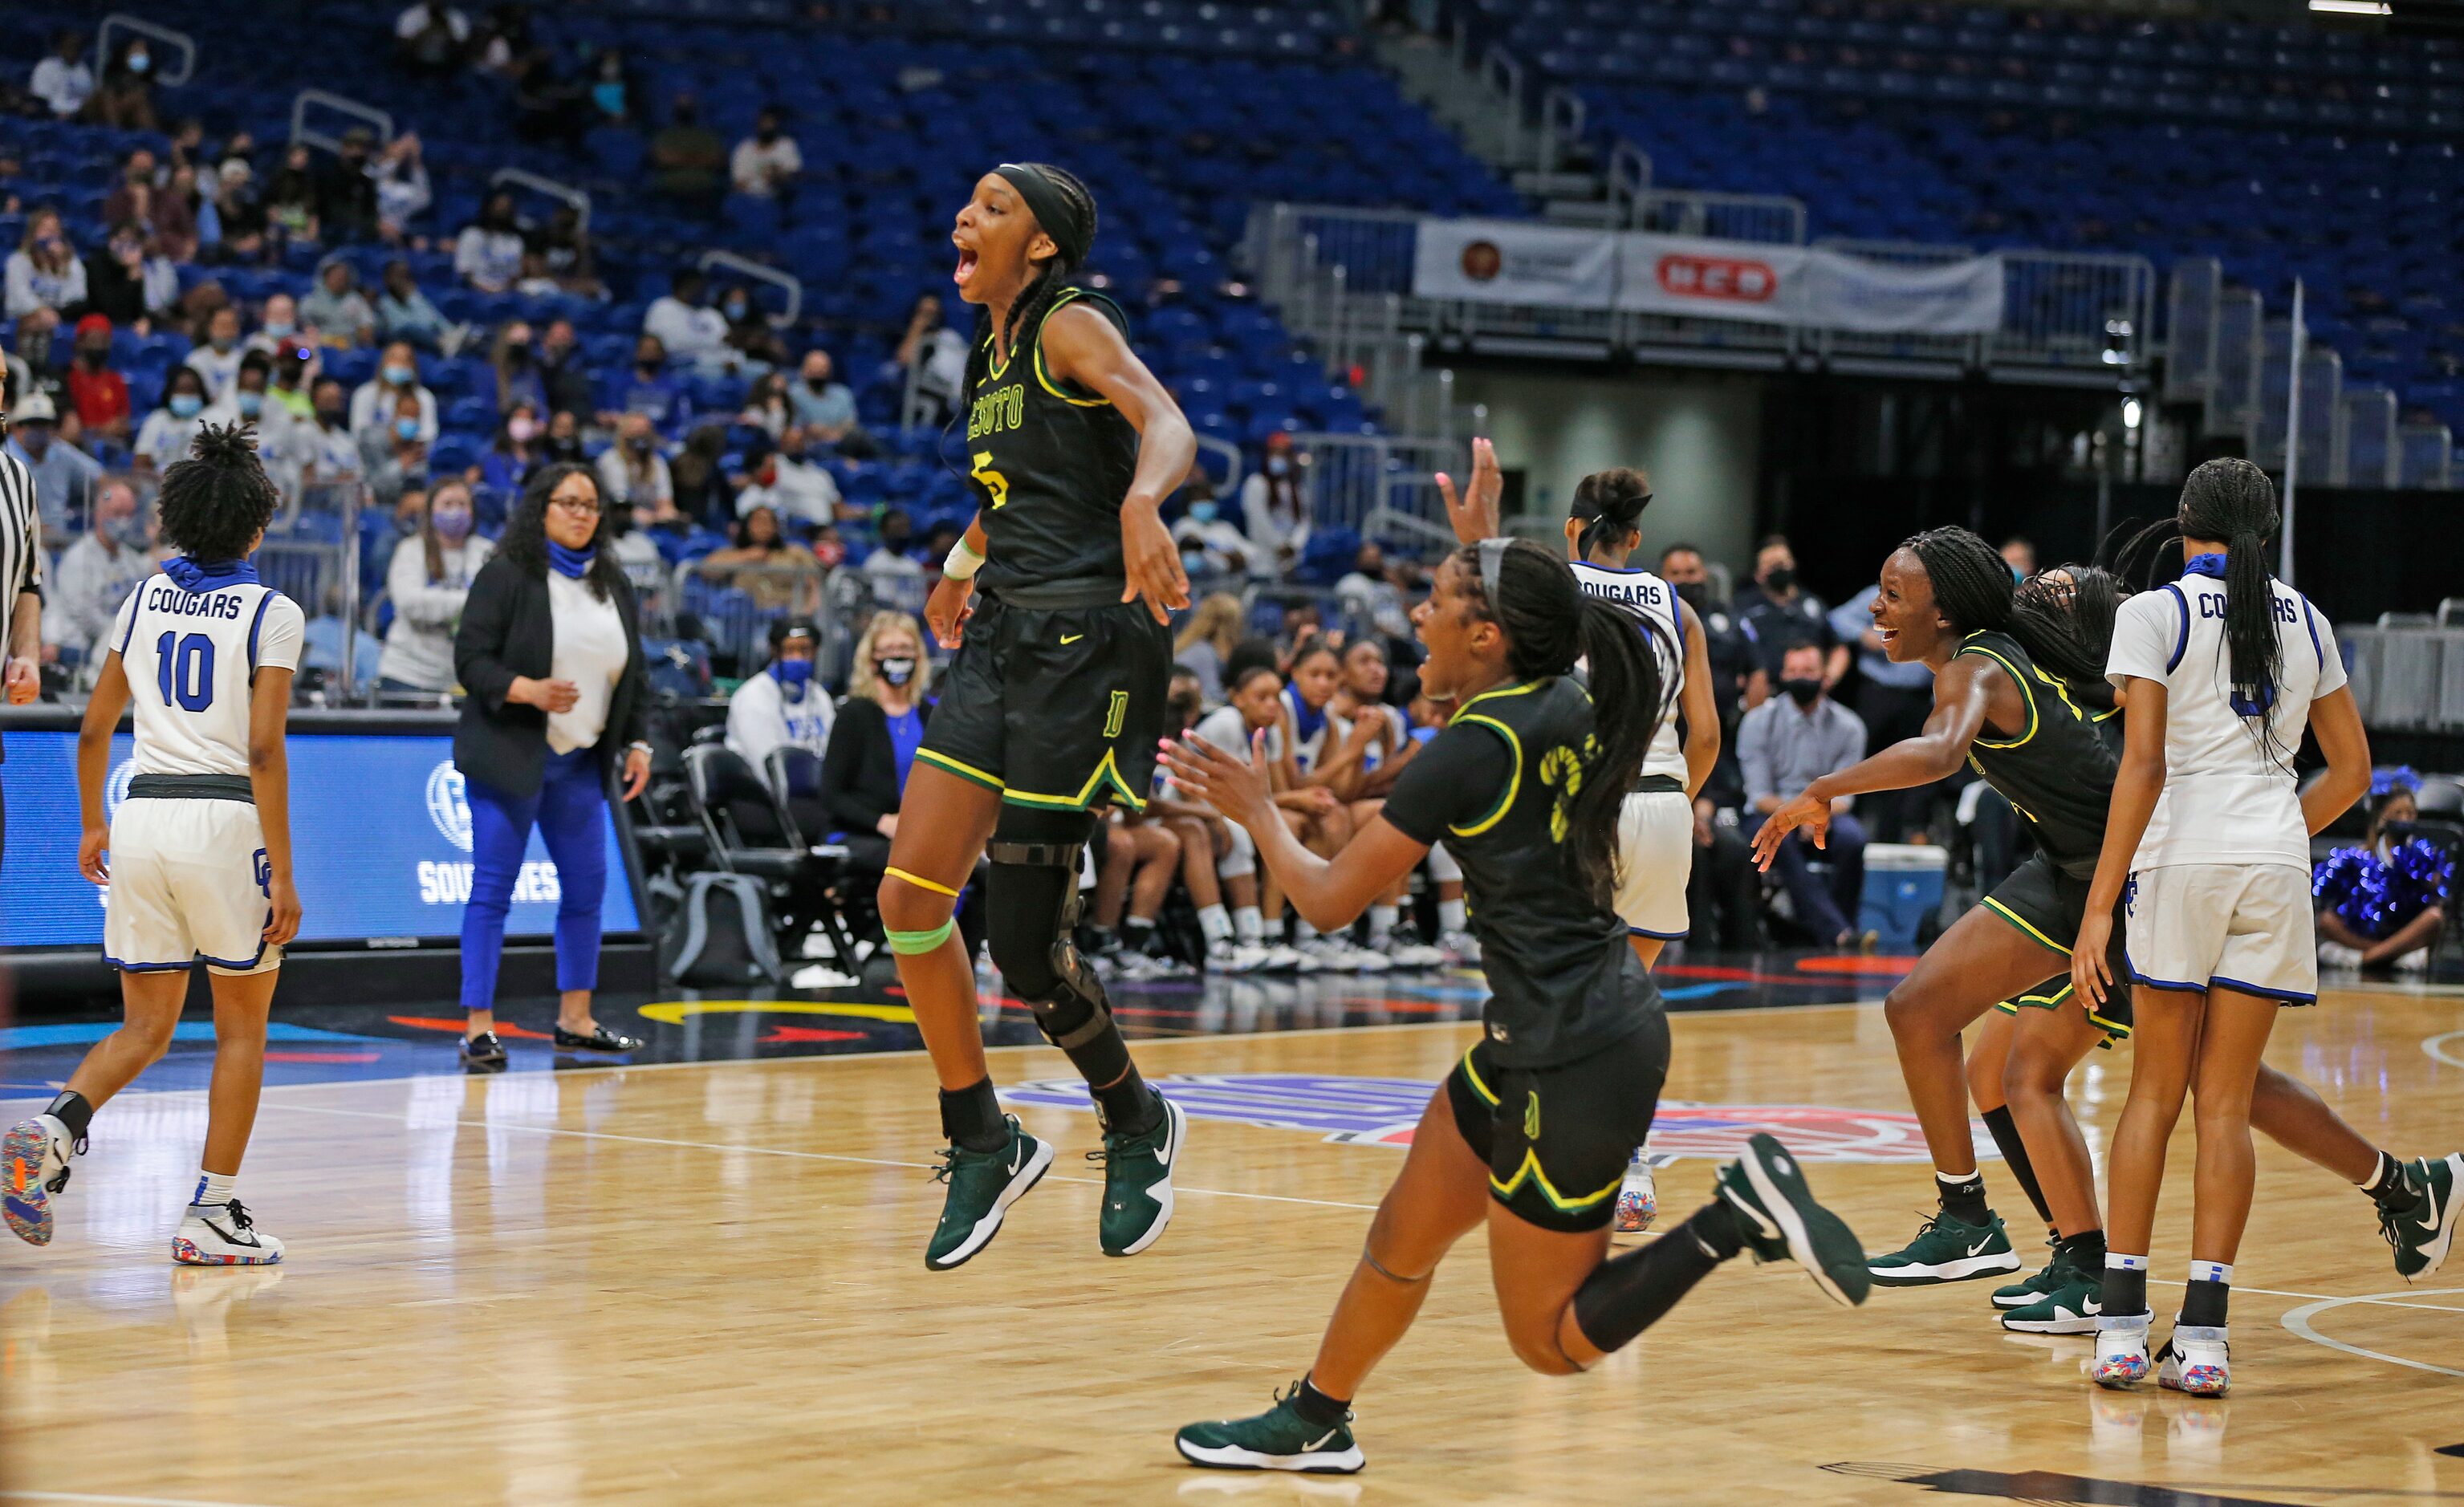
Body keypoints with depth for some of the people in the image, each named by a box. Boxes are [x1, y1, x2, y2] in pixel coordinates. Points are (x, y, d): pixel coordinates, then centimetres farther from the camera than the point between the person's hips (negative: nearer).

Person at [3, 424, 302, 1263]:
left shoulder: (143, 600, 10)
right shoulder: (270, 613, -5)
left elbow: (94, 730, 14)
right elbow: (264, 752, -12)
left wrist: (93, 826, 27)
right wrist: (282, 874, -10)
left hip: (142, 816, 5)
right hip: (226, 818, -4)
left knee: (145, 1027, 12)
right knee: (243, 1028, 10)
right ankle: (211, 1214, 6)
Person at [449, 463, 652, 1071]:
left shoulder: (613, 586, 13)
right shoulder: (507, 575, -6)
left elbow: (634, 673, 18)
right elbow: (471, 659, -11)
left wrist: (638, 743, 9)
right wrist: (528, 690, -25)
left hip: (581, 763, 6)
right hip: (509, 756, -6)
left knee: (587, 886, 8)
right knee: (493, 889, -6)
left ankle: (574, 1020, 19)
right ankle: (478, 1027, -5)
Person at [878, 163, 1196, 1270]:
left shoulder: (1072, 327, -8)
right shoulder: (991, 355, 17)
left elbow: (1167, 424, -28)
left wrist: (1141, 502, -48)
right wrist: (962, 566, 45)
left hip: (1083, 642, -8)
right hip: (1005, 638, 8)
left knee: (1024, 946, -6)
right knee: (908, 898, -2)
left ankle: (1139, 1126, 19)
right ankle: (982, 1145, 13)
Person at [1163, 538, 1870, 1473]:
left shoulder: (1472, 748, -18)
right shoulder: (1570, 708, 3)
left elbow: (1328, 900, -11)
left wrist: (1257, 813, 6)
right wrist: (1481, 541, 33)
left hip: (1573, 1061, -9)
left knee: (1551, 1343, 1)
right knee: (1403, 1236, 19)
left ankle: (1740, 1215, -9)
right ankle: (1313, 1422, 33)